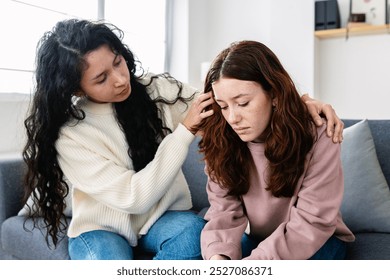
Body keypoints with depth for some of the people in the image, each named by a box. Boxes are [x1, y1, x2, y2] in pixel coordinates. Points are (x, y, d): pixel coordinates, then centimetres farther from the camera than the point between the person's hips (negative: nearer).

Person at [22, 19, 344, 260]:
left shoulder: (156, 88, -11)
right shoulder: (67, 134, -19)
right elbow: (134, 197, -25)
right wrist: (185, 130, -29)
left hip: (162, 217, 3)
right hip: (101, 227, -2)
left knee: (193, 232, -31)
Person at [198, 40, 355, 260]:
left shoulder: (317, 137, -21)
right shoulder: (222, 142, -10)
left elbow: (311, 225, -24)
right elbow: (225, 211, -13)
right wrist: (218, 256, -35)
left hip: (317, 240, -2)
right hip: (257, 240, 3)